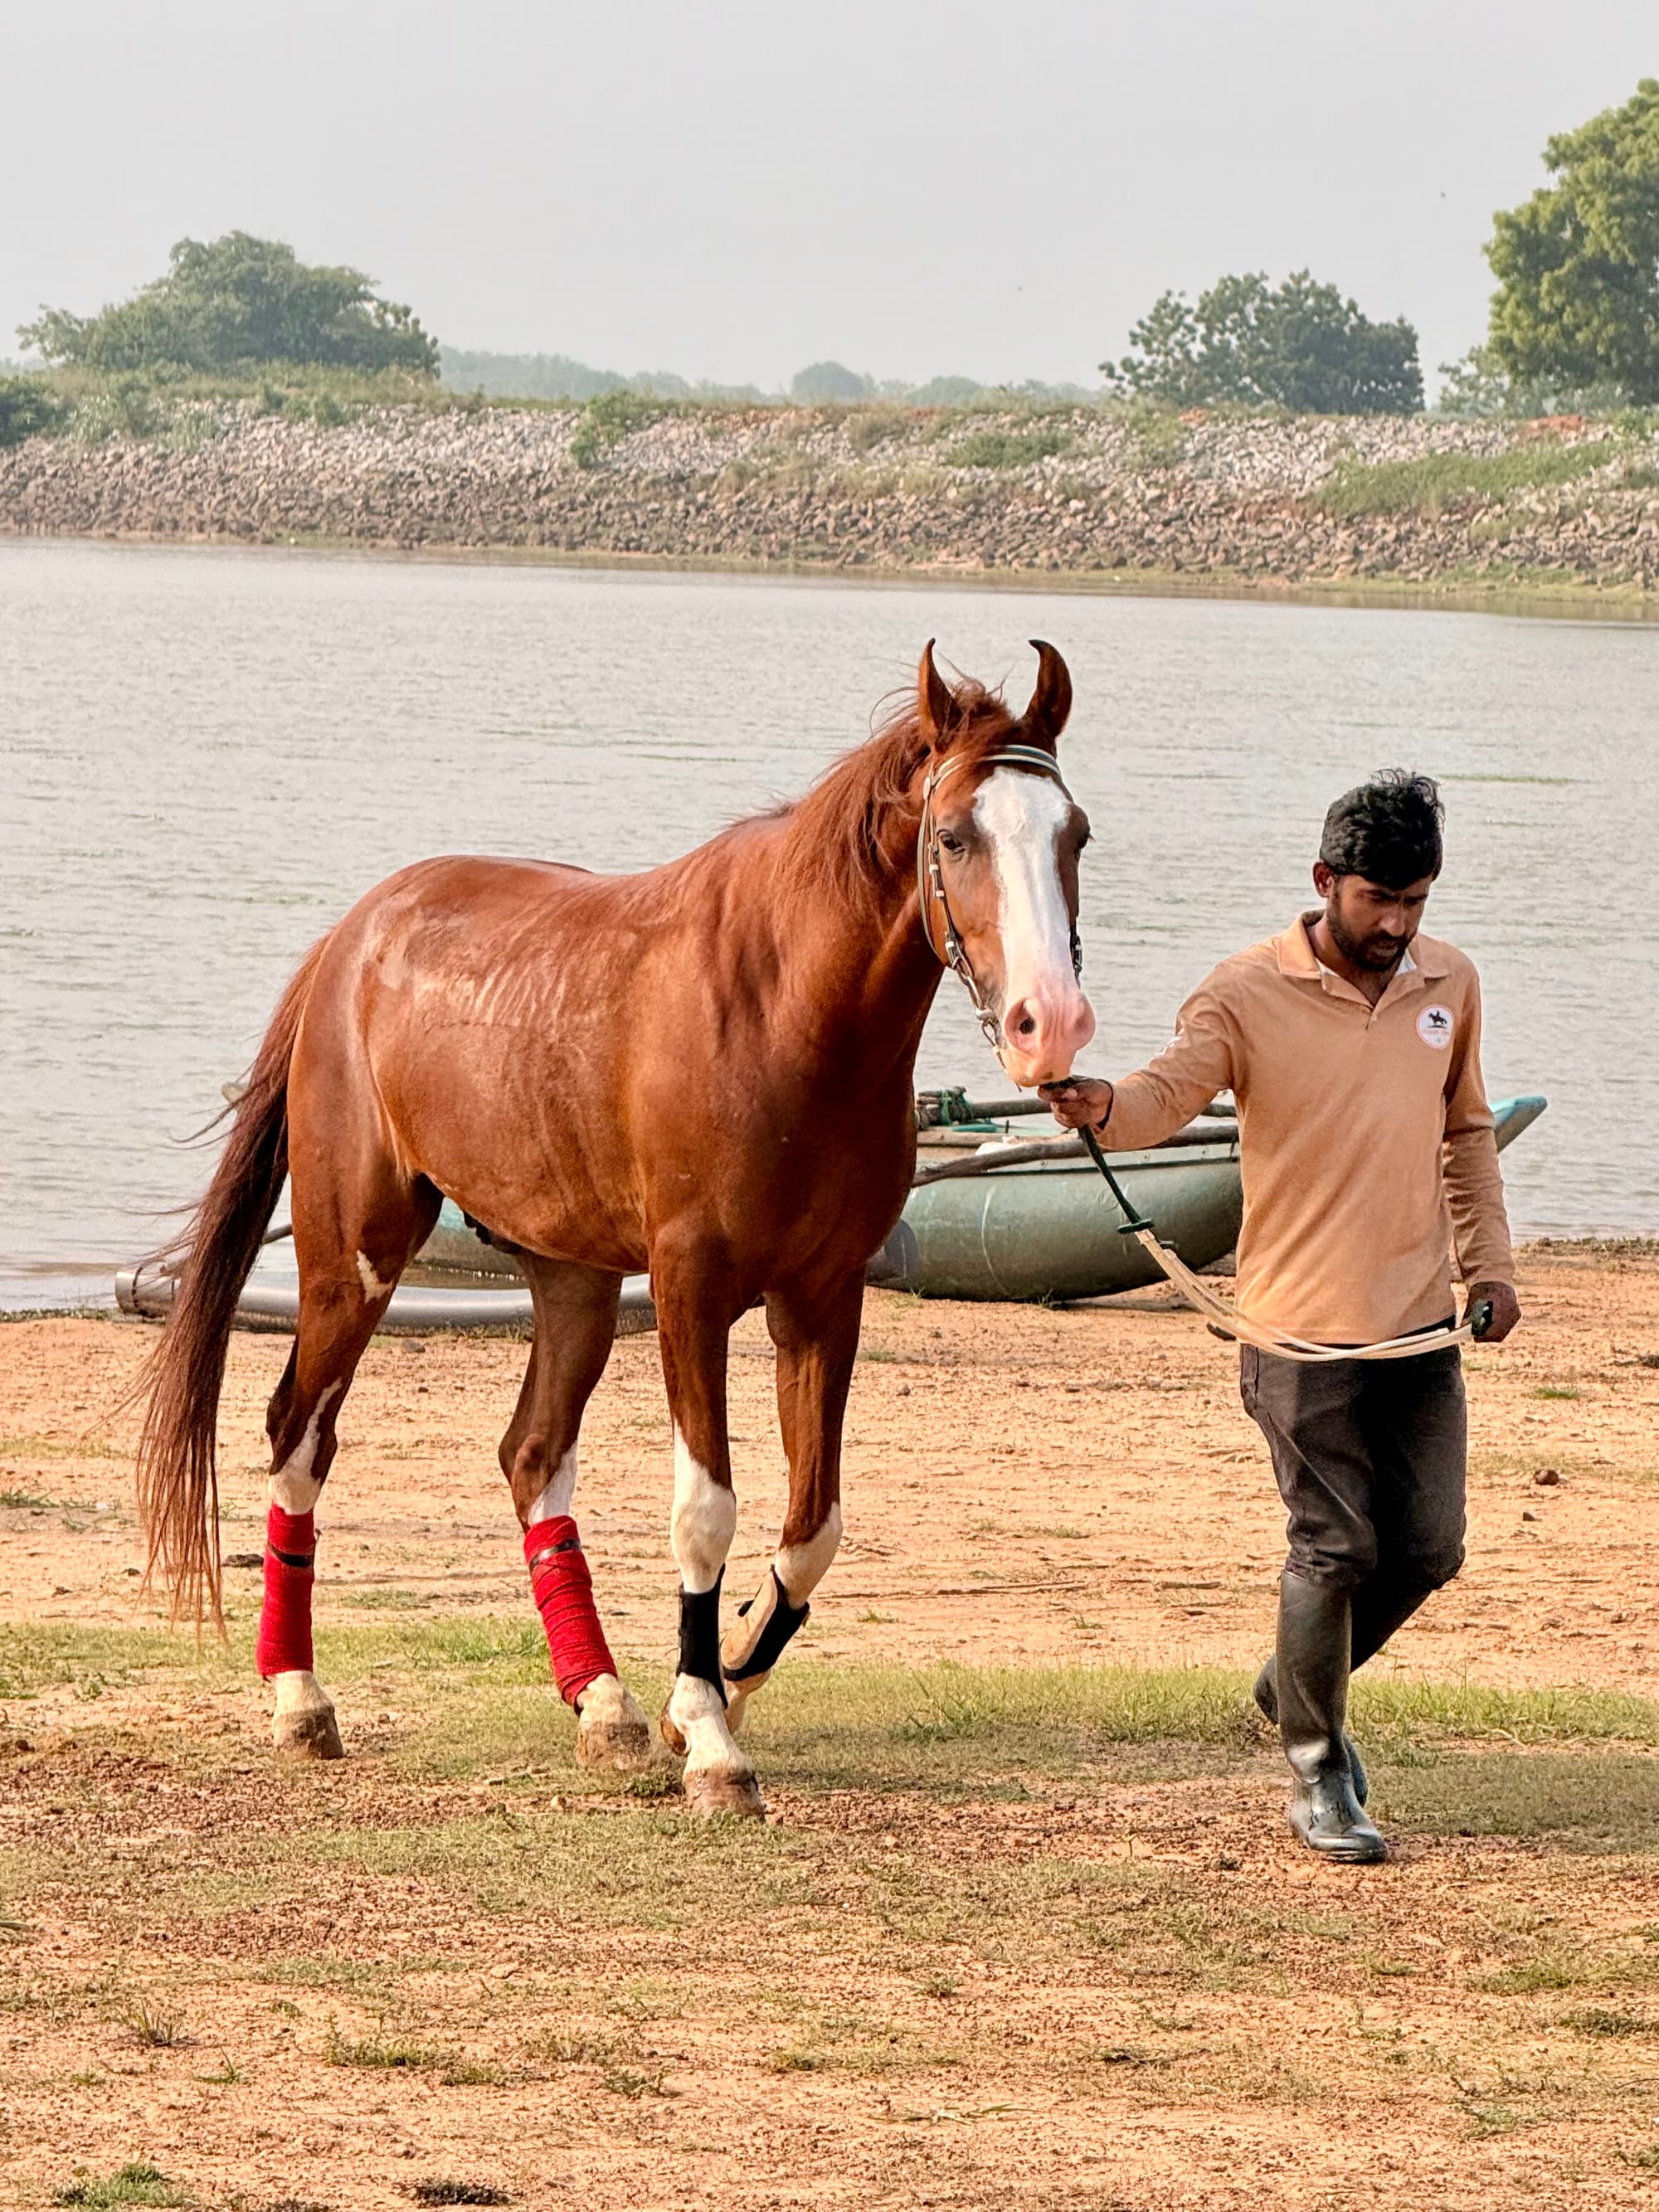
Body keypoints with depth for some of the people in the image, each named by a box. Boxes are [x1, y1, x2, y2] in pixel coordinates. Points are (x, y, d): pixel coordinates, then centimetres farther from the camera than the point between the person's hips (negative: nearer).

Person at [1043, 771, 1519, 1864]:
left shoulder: (1450, 985, 8)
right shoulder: (1249, 994, -9)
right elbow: (1168, 1093, -23)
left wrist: (1489, 1262, 13)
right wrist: (1102, 1107, -46)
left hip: (1421, 1323, 5)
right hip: (1305, 1327, -5)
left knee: (1428, 1549, 7)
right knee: (1335, 1550, -5)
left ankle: (1298, 1684, 34)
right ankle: (1320, 1777, 11)